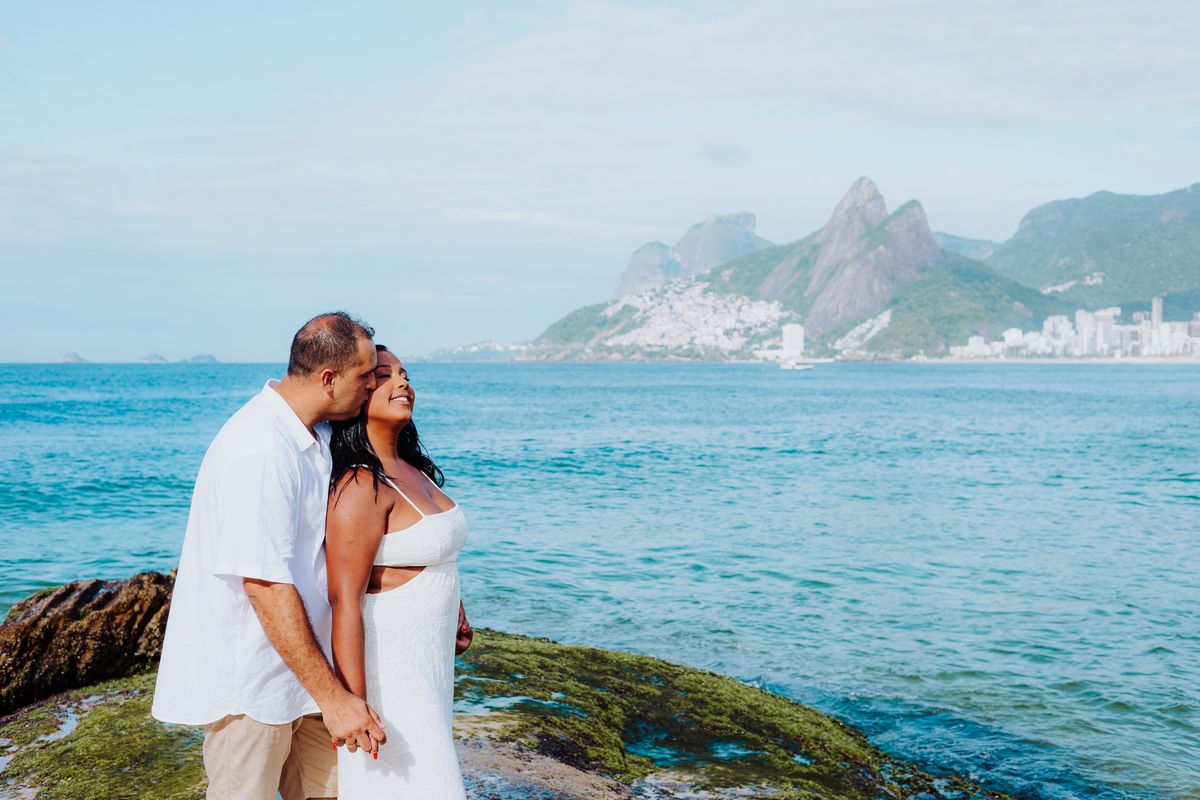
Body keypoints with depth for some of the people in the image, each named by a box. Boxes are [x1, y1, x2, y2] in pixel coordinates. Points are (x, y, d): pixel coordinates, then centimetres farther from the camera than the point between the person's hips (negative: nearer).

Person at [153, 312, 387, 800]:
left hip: (293, 668, 9)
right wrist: (332, 697, -26)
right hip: (247, 683, -9)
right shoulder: (260, 452, -24)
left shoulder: (310, 437, 10)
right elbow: (266, 586, -28)